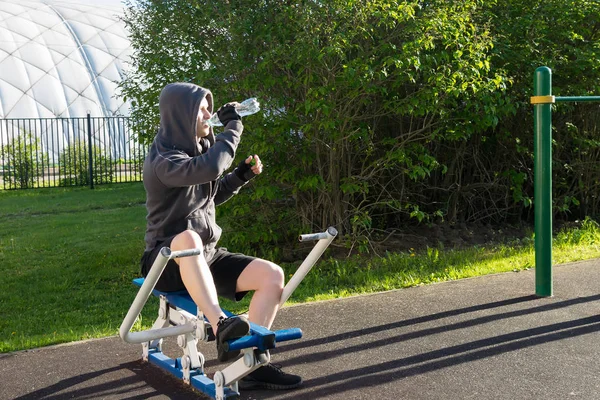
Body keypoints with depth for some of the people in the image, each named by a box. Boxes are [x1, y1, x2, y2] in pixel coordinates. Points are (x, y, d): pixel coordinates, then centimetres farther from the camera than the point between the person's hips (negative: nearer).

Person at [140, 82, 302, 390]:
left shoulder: (198, 147, 9)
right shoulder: (162, 159, -16)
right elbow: (209, 169, -35)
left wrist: (242, 174, 6)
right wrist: (232, 129, -21)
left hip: (205, 255, 8)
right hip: (168, 260, -8)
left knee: (272, 274, -10)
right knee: (189, 238, -43)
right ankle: (220, 327, -47)